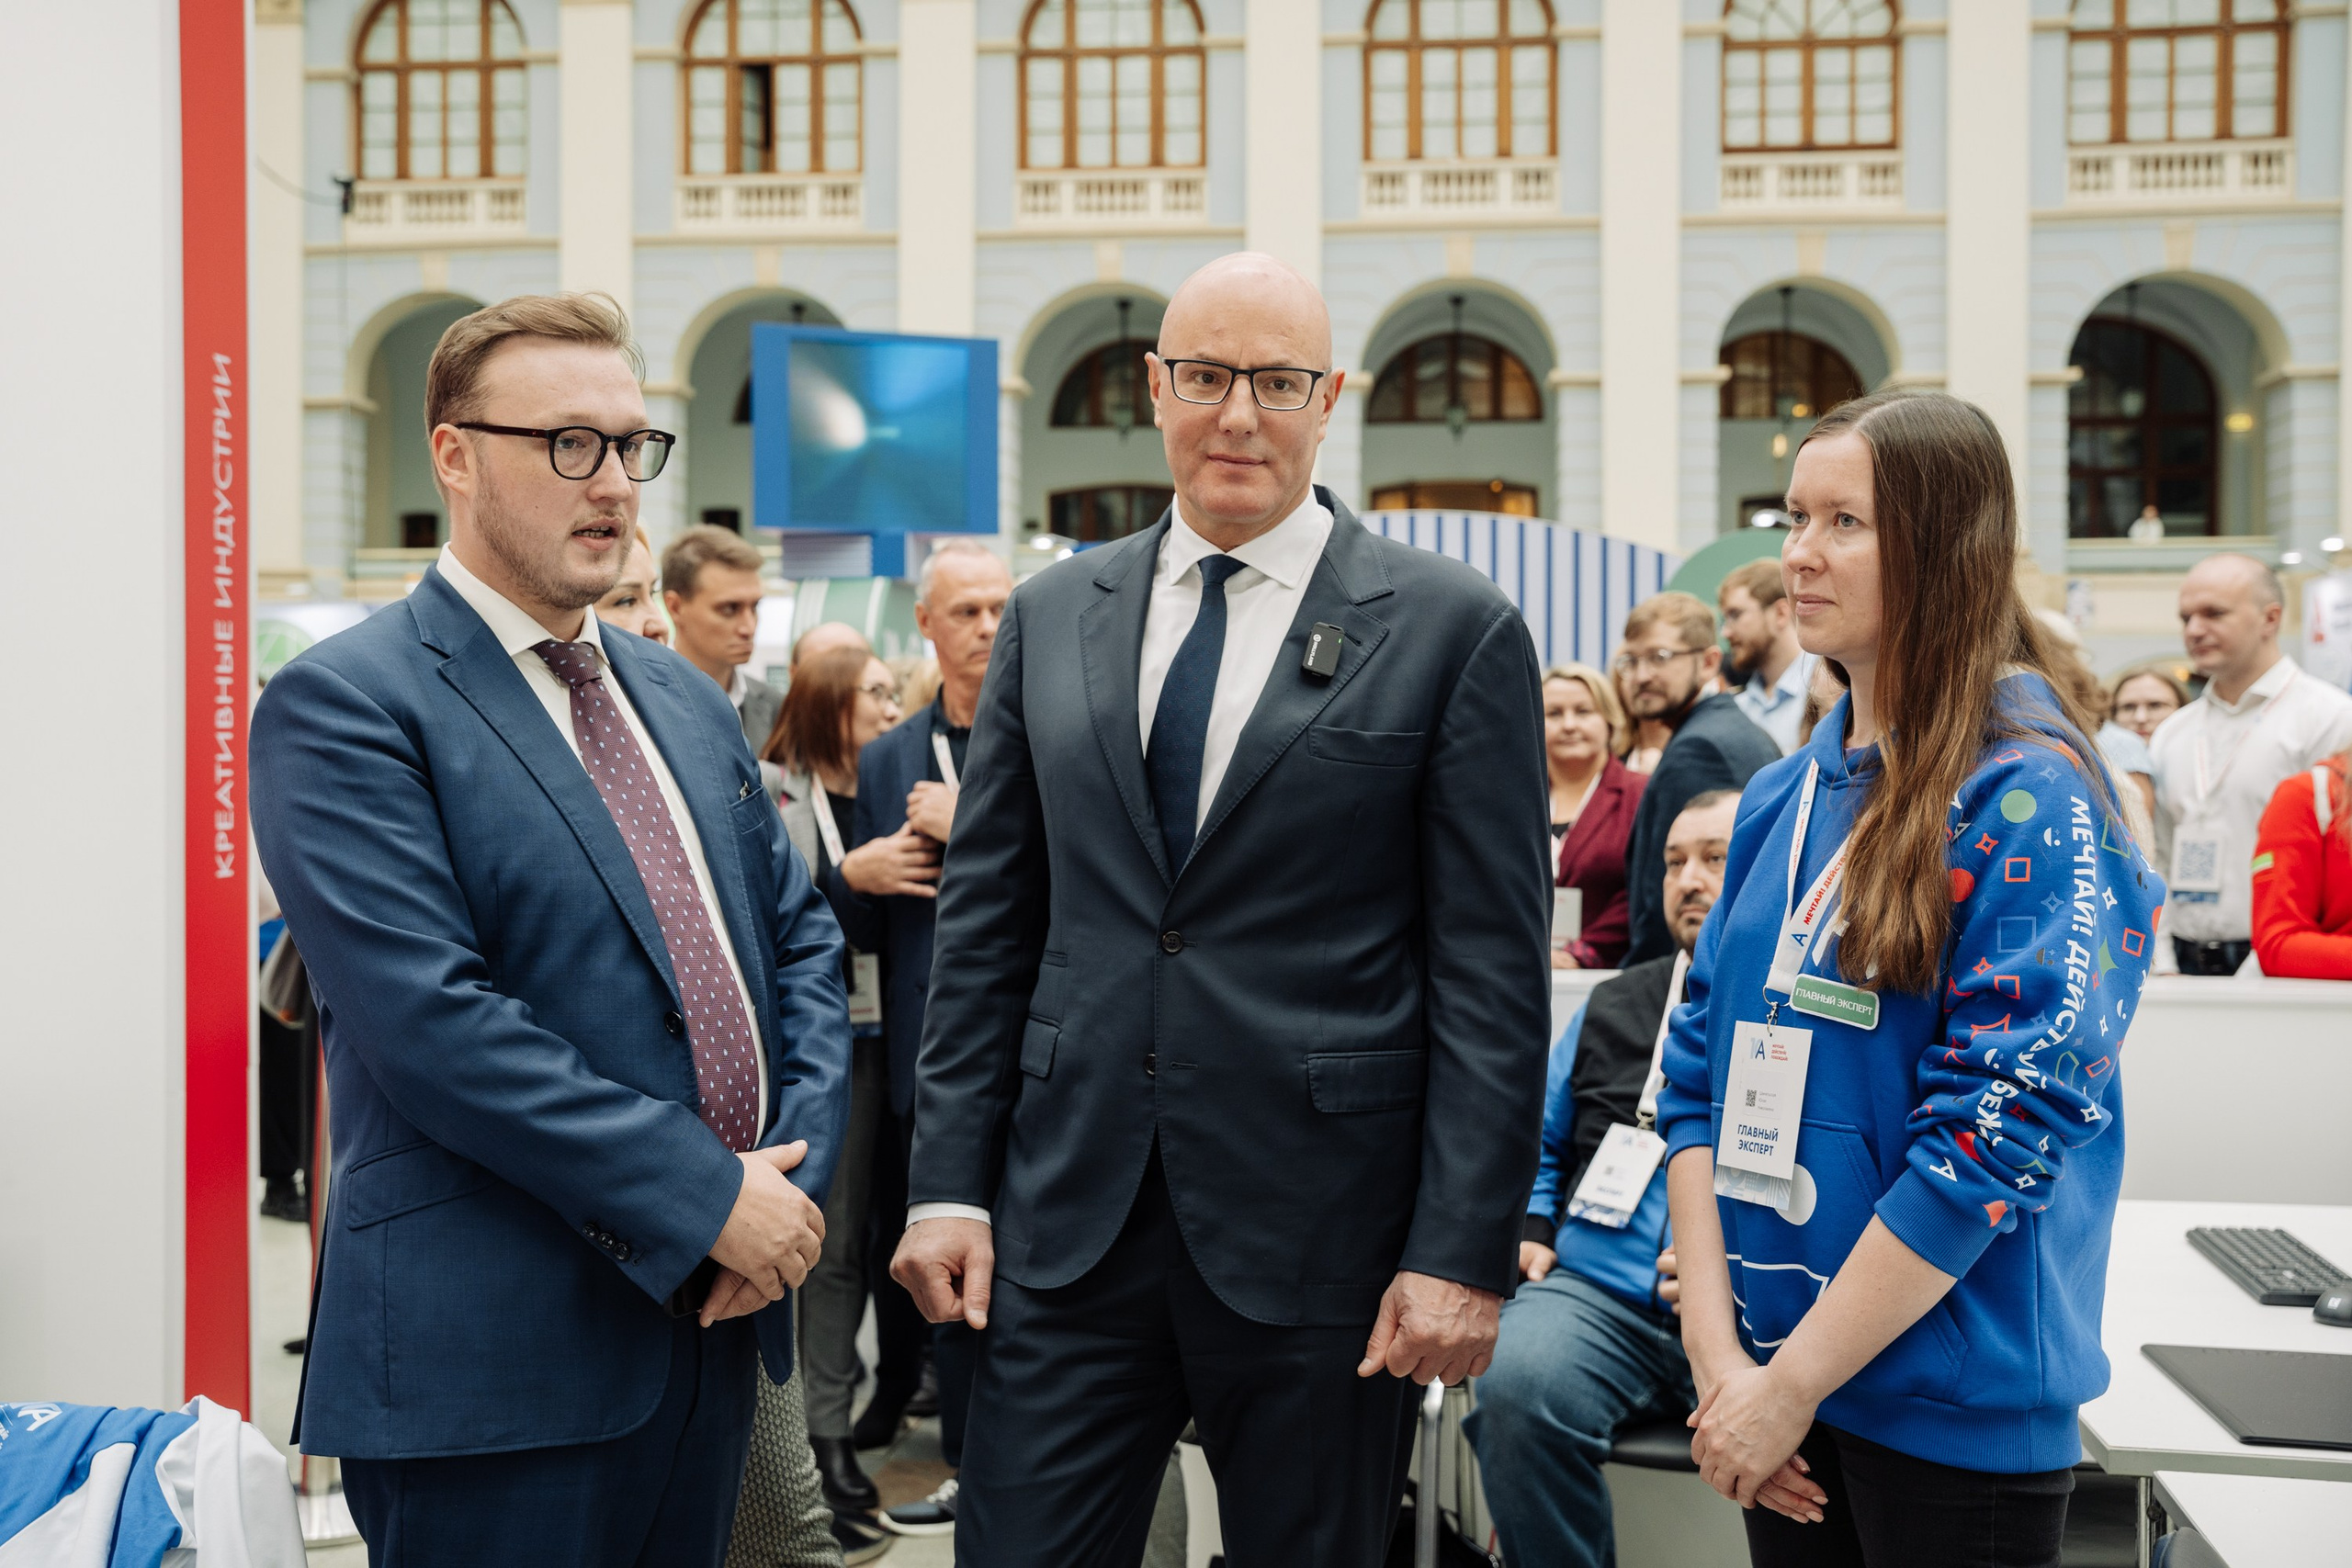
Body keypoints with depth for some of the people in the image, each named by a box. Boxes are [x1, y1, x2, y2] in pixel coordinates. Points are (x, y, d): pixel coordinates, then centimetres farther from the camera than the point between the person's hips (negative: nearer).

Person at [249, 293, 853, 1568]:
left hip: (714, 1312, 7)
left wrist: (794, 1165, -4)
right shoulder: (344, 704, -10)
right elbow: (431, 1019, -20)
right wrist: (704, 1196, -18)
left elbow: (799, 935, 13)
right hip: (497, 1362, -7)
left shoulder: (684, 697, 14)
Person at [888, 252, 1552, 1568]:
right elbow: (988, 924, 9)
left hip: (1320, 1234, -2)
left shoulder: (1455, 631, -3)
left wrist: (1465, 1252, -10)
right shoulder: (1053, 617, 8)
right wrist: (950, 1182, 3)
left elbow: (1493, 973, -6)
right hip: (1068, 1218, 3)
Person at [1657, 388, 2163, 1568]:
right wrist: (1718, 1349, -6)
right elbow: (1701, 1072, 5)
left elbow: (2003, 1128, -18)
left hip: (1956, 1414, -6)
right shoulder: (1783, 796, 6)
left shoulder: (2028, 797, -13)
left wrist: (1792, 1381, -15)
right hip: (1770, 1382, 6)